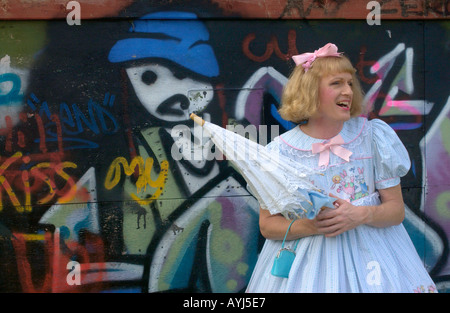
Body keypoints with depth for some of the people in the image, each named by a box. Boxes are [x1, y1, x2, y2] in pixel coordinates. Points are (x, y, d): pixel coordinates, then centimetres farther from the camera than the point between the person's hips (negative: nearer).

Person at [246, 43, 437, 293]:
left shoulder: (372, 136, -1)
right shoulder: (282, 150, -5)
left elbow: (396, 209, 0)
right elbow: (267, 225, -2)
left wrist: (361, 215, -19)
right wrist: (310, 225, -19)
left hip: (369, 254, 1)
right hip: (308, 261, -1)